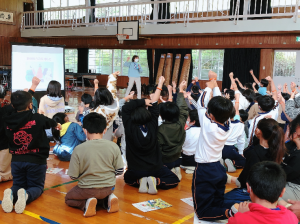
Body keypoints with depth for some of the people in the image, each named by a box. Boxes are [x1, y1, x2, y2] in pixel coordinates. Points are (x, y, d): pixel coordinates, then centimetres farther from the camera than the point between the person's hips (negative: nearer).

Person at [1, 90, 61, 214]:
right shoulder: (37, 119, -12)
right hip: (36, 160, -3)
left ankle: (11, 194, -16)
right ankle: (27, 195, -23)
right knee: (37, 186, 15)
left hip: (16, 160, 3)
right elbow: (50, 122, 11)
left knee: (18, 185, 22)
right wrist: (57, 125, 36)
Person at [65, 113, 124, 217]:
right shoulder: (113, 147, -11)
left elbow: (73, 176, -12)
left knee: (68, 198, 27)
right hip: (109, 188, 3)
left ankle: (85, 204, -2)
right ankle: (108, 199, 6)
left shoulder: (79, 149, -18)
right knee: (104, 195, 40)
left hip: (87, 190, -3)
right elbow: (119, 171, -4)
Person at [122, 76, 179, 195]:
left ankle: (140, 181, 2)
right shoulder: (152, 126, -14)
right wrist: (160, 85, 6)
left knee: (127, 178, 33)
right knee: (174, 180, 19)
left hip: (136, 170, 0)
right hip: (155, 169, 0)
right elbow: (154, 105, -4)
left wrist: (143, 101, -10)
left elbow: (125, 108, -12)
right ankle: (156, 181, -7)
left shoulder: (130, 128, -19)